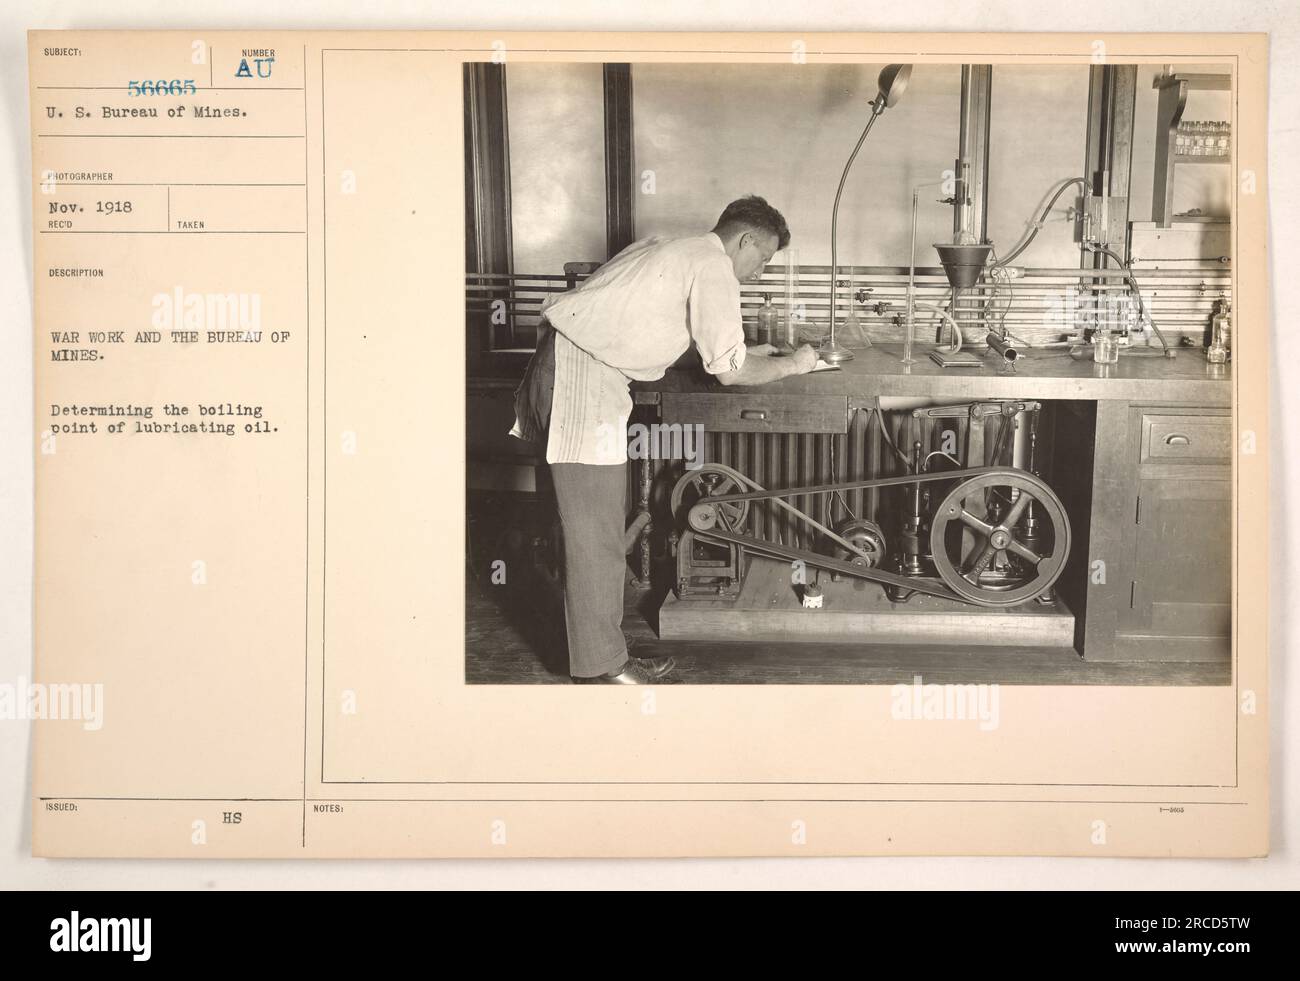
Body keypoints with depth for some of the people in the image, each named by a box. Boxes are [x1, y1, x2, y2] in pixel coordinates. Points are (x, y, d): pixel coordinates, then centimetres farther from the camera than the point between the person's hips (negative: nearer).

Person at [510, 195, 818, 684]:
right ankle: (601, 668, 4)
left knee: (597, 528, 14)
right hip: (583, 375, -10)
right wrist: (790, 365, 5)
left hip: (567, 364, 10)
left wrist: (749, 352, 24)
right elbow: (730, 372, -11)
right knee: (596, 536, -4)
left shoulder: (675, 250, 21)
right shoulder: (713, 267, -8)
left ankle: (605, 656, 21)